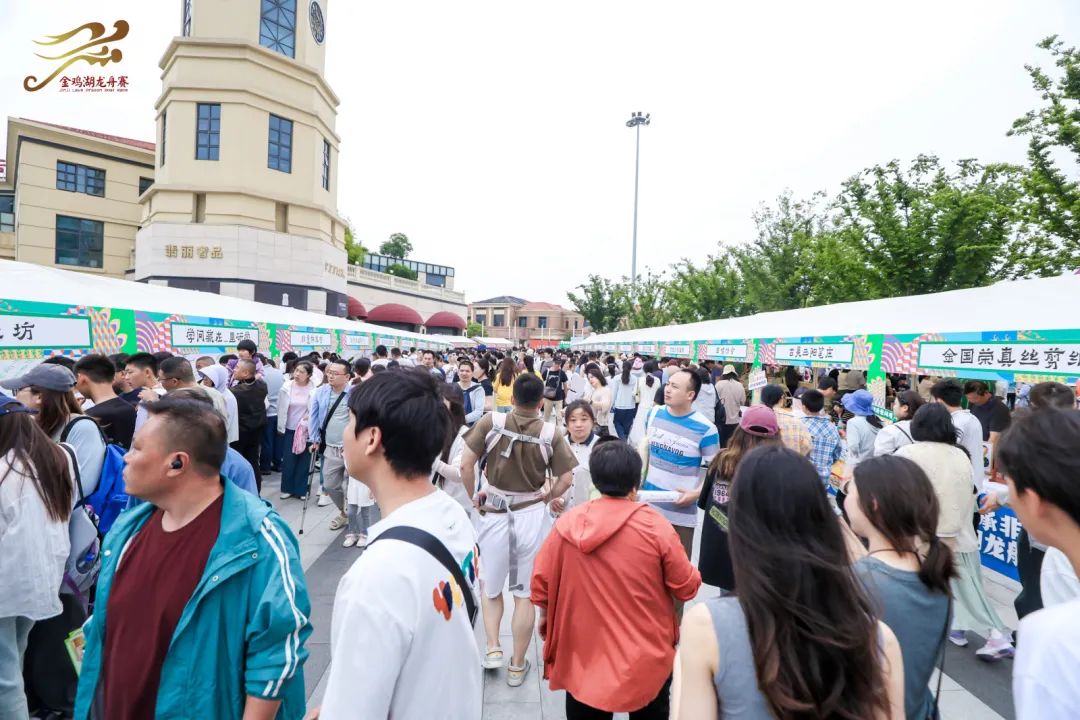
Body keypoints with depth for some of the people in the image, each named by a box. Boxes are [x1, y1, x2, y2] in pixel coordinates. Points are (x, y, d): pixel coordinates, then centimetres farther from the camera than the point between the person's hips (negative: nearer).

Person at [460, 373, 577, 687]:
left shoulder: (491, 422, -12)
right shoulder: (550, 434, -11)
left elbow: (466, 464, -13)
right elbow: (565, 479, -9)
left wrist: (473, 496, 3)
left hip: (493, 513, 0)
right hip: (531, 515, 0)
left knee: (490, 586, 23)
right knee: (525, 594, 14)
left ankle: (492, 648, 19)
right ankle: (517, 665, 26)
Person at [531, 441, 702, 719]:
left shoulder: (567, 523, -12)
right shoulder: (656, 526, -18)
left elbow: (541, 580, -4)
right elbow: (687, 587, -9)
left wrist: (546, 615, 14)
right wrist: (692, 575, 12)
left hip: (583, 654, 2)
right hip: (646, 655, -1)